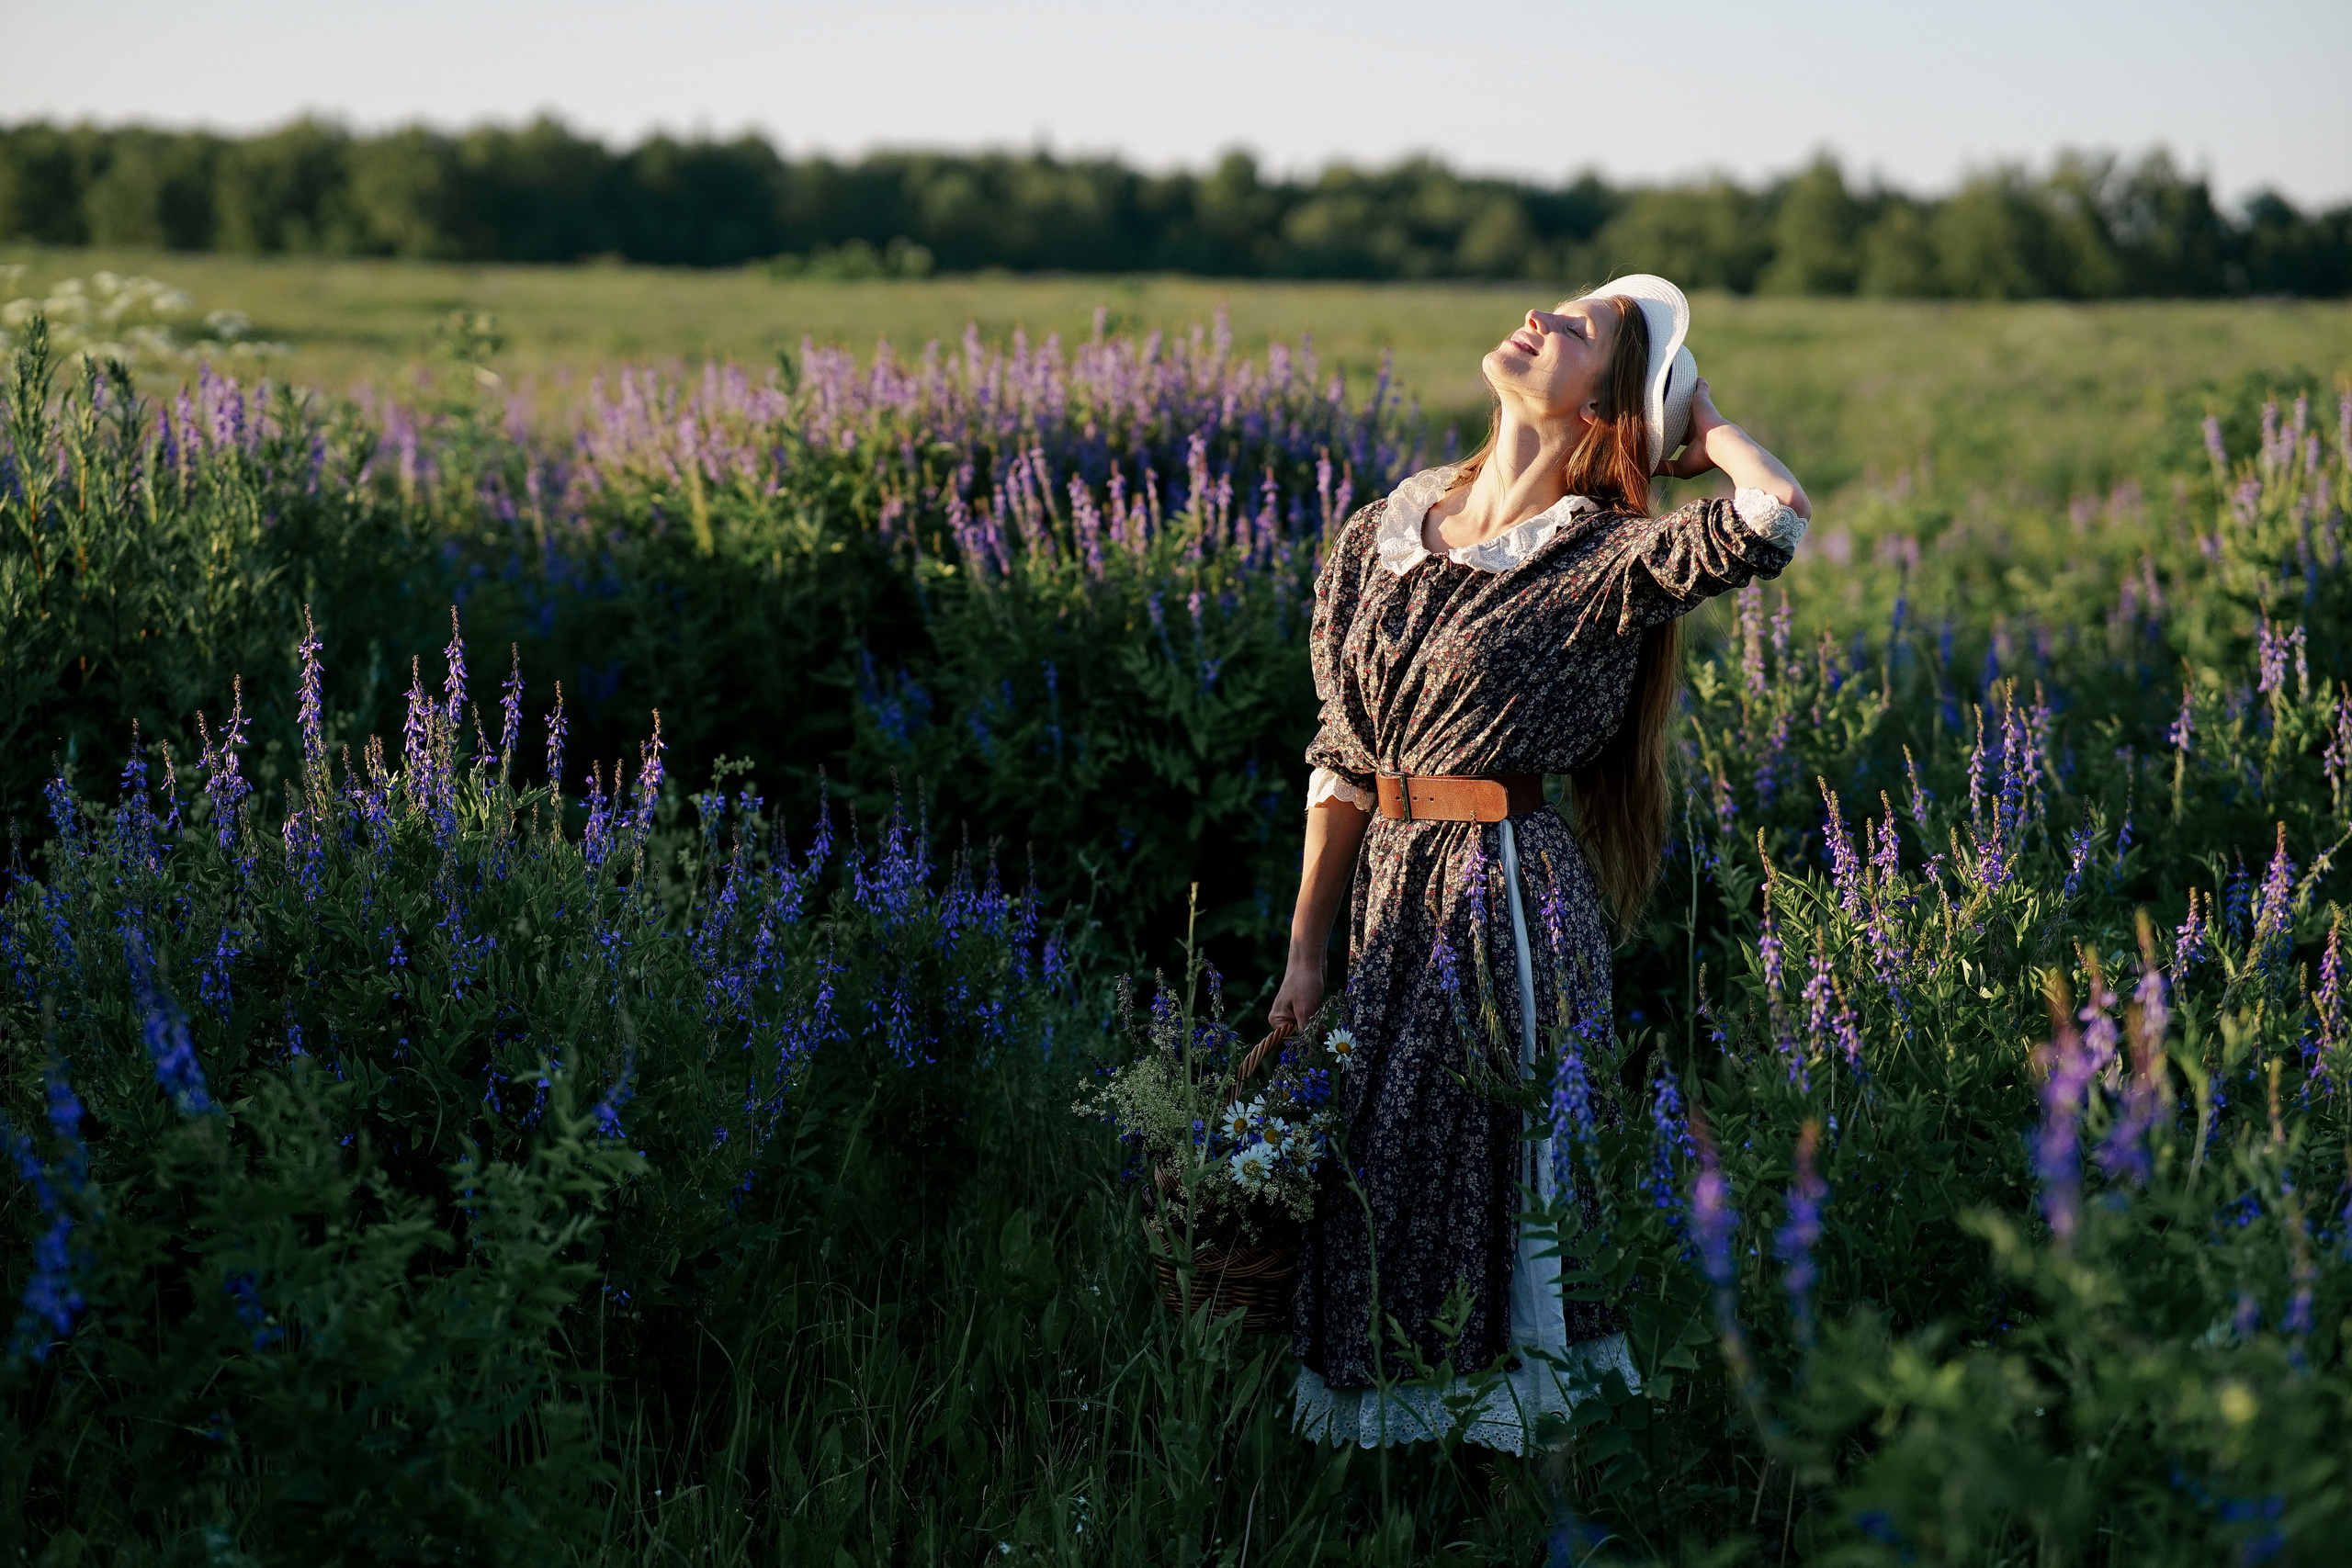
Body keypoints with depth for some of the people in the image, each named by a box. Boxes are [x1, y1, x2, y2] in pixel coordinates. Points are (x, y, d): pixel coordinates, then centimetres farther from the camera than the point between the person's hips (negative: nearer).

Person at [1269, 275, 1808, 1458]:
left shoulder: (1612, 561, -9)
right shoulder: (1395, 529, 8)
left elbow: (1776, 517, -29)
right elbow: (1344, 758, 11)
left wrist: (1702, 424, -8)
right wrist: (1305, 951, 9)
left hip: (1512, 902, -6)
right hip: (1396, 896, 6)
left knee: (1496, 1181, 1)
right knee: (1376, 1179, 11)